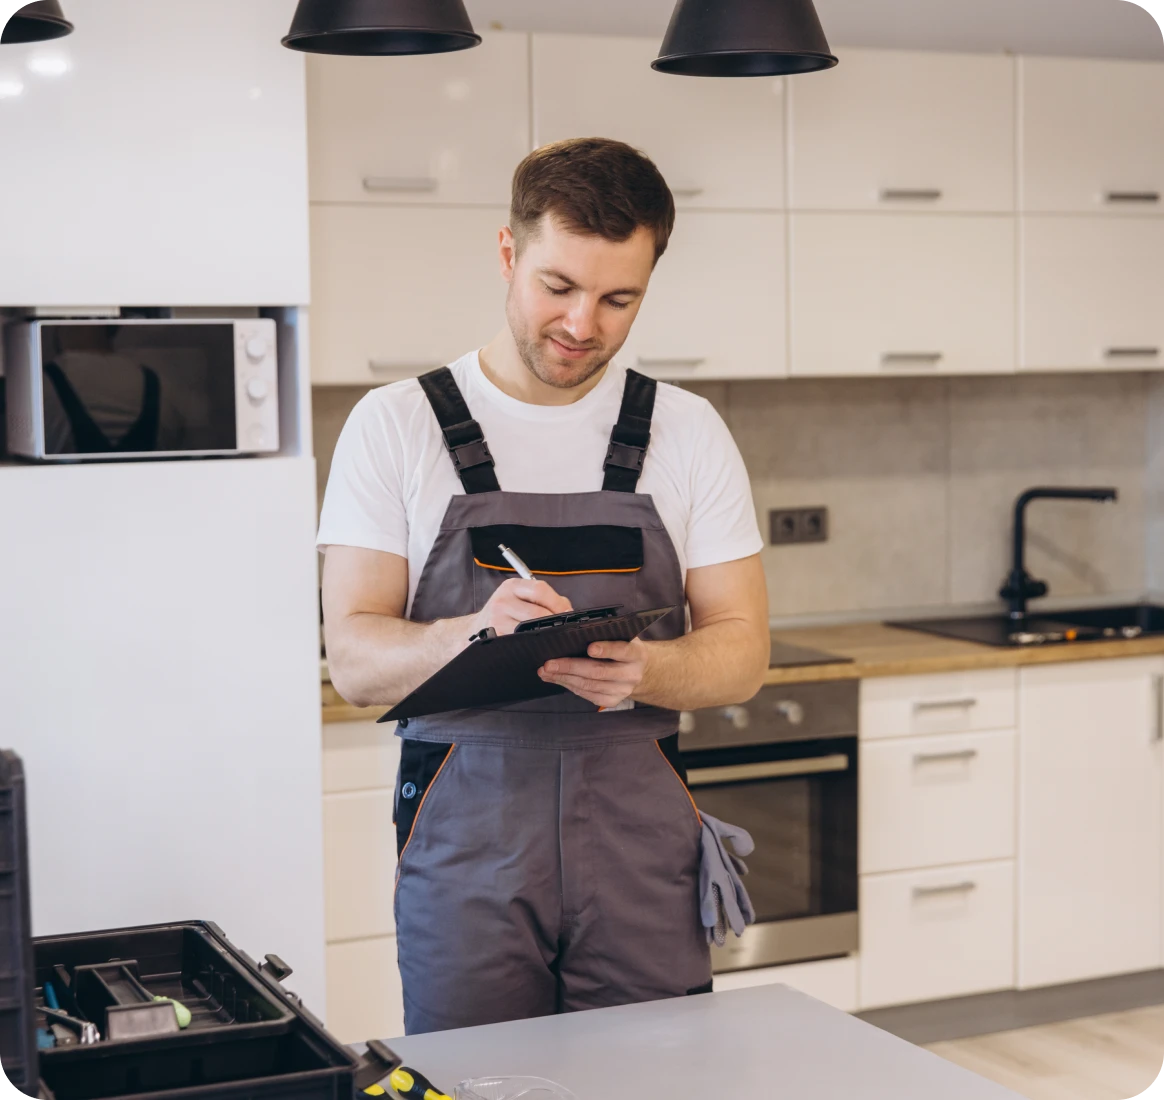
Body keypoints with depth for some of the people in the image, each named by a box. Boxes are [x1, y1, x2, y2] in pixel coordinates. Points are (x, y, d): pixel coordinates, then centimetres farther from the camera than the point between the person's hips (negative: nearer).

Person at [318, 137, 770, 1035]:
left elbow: (743, 653, 3)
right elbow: (355, 660, -5)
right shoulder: (396, 426, 0)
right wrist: (475, 633, -25)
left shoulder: (689, 431, 6)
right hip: (464, 838, -1)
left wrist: (644, 670, -19)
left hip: (642, 837, 2)